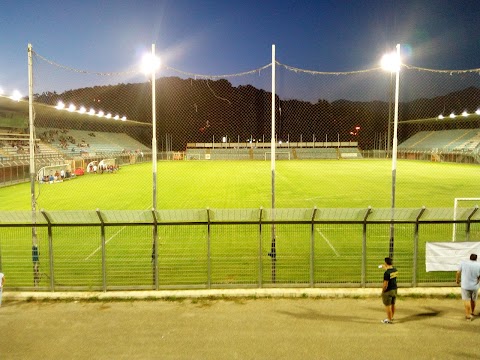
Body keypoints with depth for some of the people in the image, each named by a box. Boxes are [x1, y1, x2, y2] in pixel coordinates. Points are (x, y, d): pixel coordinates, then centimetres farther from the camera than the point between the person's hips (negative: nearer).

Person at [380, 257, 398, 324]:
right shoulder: (395, 270, -2)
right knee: (393, 304, 21)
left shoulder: (386, 273, -25)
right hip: (394, 289, 8)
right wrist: (385, 268, 33)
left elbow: (385, 284, -24)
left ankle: (389, 320, 14)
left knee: (388, 306, 5)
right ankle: (391, 317, 37)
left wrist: (382, 291, -10)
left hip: (388, 291, -8)